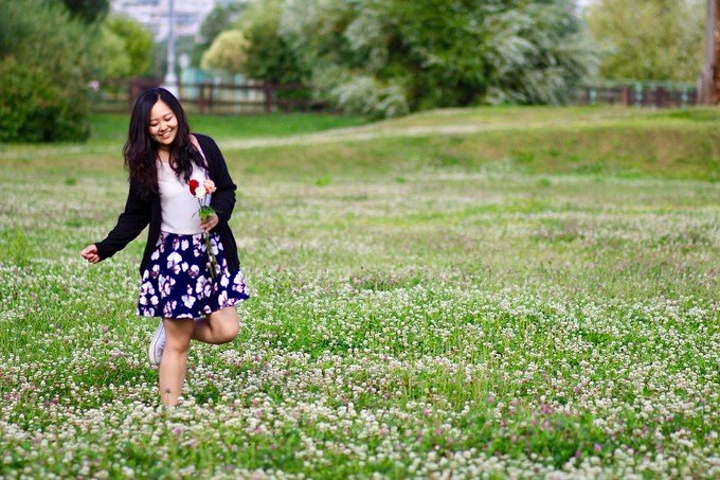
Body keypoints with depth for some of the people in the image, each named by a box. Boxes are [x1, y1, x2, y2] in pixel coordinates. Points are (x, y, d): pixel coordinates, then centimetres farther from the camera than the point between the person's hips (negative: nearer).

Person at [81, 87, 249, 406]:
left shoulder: (203, 147, -2)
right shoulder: (144, 162, -2)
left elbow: (227, 190, 6)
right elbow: (136, 215, 2)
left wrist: (218, 215, -15)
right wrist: (104, 248, -8)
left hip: (212, 249, 2)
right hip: (170, 256, -2)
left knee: (226, 330, -4)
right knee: (178, 344, 0)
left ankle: (170, 329, 23)